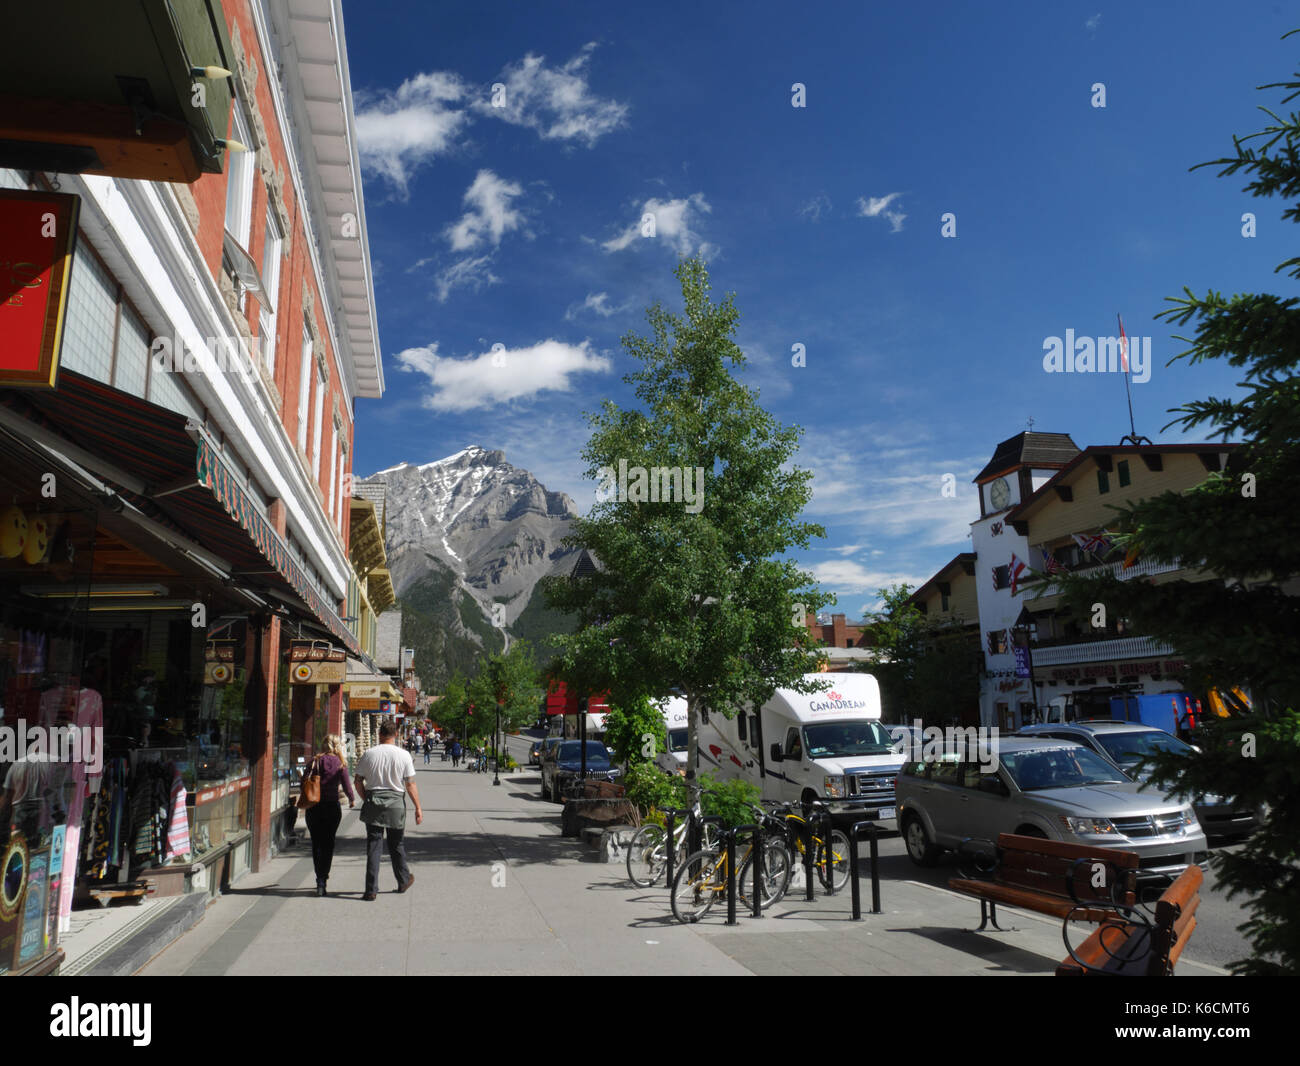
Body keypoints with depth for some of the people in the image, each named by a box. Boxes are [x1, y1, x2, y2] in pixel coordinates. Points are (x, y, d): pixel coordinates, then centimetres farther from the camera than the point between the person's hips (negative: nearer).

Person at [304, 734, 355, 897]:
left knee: (316, 843, 12)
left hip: (314, 807, 2)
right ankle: (322, 880, -2)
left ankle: (320, 879, 16)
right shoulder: (340, 763, -4)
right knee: (328, 844, 6)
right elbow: (346, 785, -5)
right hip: (332, 807, -1)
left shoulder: (315, 761, 1)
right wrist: (352, 799, 13)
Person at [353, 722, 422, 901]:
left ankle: (371, 889, 2)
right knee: (396, 845, 15)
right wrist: (418, 808, 2)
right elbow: (410, 785, -4)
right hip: (396, 802, 0)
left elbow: (358, 782, 4)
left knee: (373, 845, 4)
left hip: (373, 802, 0)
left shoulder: (368, 754, -1)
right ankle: (404, 881, 29)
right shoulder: (404, 755, -5)